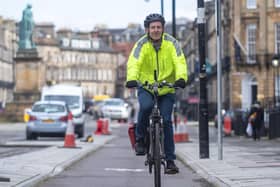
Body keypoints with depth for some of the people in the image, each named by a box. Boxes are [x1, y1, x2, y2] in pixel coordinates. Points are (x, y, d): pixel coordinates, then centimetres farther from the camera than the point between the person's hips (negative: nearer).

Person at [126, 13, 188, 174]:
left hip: (167, 88, 1)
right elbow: (134, 63, -24)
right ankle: (140, 139, -7)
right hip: (145, 87, -1)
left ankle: (170, 160, 0)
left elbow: (180, 61, -19)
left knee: (167, 120, -7)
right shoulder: (142, 44, -10)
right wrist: (132, 79, -44)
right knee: (146, 106, -31)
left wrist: (181, 77, -39)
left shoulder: (171, 42, -7)